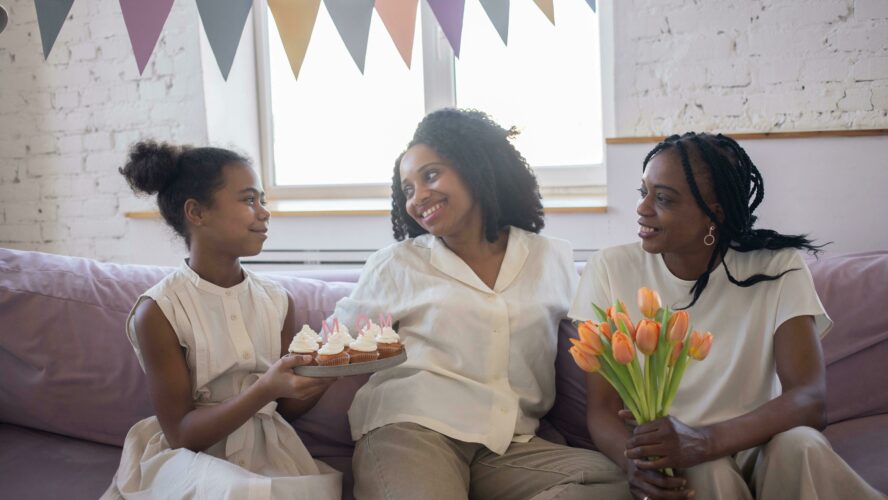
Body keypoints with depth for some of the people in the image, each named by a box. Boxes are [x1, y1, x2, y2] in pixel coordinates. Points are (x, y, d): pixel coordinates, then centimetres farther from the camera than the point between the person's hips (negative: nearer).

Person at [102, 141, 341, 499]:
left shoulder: (277, 301, 2)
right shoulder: (158, 310, -12)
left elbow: (288, 408, 9)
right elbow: (182, 434, -12)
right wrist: (266, 389, -26)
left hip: (271, 455, 4)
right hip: (195, 458, -4)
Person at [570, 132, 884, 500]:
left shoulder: (777, 268, -9)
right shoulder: (609, 270, -8)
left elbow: (810, 400, -20)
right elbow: (602, 410, -9)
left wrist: (705, 440, -38)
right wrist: (634, 460, -32)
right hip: (667, 459, 0)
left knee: (799, 444, -31)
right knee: (708, 470, -32)